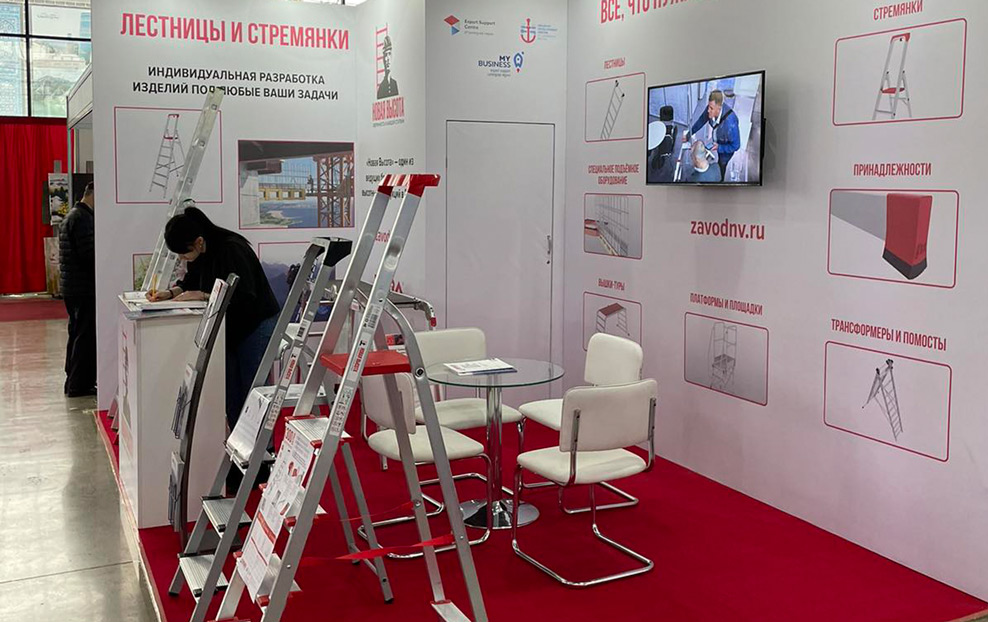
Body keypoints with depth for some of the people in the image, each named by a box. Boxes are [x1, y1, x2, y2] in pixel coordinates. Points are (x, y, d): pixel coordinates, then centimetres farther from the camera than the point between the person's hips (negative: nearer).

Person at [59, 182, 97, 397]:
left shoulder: (74, 215, 17)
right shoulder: (82, 218, -17)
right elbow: (90, 254, -22)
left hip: (73, 287, 11)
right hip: (84, 288, -11)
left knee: (78, 334, 17)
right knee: (86, 336, -5)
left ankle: (73, 382, 25)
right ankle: (79, 385, 0)